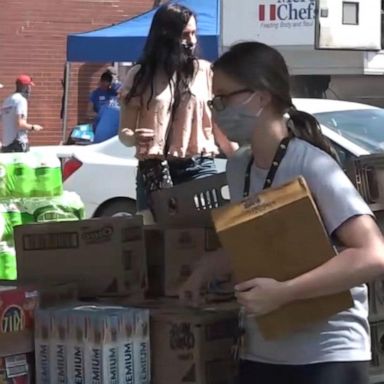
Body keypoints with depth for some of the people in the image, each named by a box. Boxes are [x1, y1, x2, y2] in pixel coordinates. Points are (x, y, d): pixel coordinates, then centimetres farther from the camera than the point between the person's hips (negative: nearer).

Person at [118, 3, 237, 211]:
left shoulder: (205, 71, 6)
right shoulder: (140, 76, 5)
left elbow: (219, 125, 11)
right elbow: (124, 132, 6)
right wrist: (134, 138, -17)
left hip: (199, 168, 0)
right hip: (153, 172, 0)